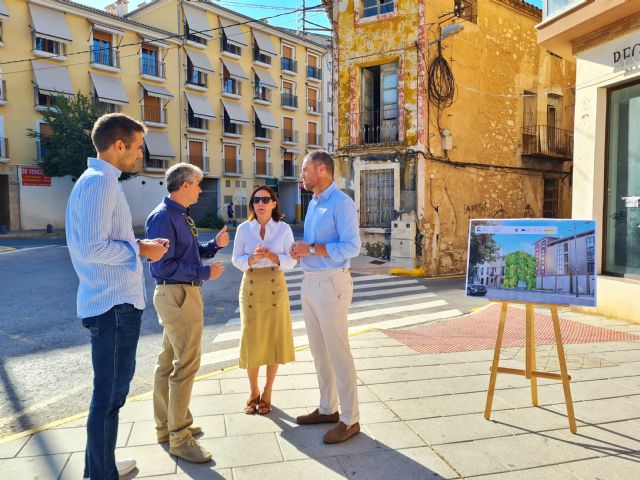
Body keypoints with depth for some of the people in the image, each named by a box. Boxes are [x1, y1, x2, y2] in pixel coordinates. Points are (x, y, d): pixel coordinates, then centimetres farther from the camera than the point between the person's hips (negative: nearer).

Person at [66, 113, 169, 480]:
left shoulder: (101, 180, 15)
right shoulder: (99, 181, -17)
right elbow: (93, 248, -26)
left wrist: (140, 246, 9)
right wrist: (140, 249, -14)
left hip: (115, 301, 11)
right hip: (114, 304, -11)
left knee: (112, 390, 22)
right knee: (110, 394, 1)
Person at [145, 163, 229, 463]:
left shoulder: (180, 216, 13)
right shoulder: (163, 217, -17)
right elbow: (163, 265, -22)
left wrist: (214, 245, 2)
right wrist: (205, 273, -18)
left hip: (183, 294, 11)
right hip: (177, 294, -10)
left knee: (168, 363, 18)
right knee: (186, 365, -4)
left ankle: (166, 426, 33)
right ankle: (179, 438, 8)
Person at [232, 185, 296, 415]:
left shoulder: (284, 228, 0)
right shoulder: (243, 228, 2)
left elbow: (291, 260, -2)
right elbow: (236, 259, 2)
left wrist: (272, 256, -20)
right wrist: (252, 259, -18)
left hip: (275, 286, 0)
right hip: (251, 286, 1)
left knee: (273, 337, 3)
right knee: (251, 338, 2)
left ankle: (267, 393, 20)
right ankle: (253, 392, 23)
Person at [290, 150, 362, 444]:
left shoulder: (341, 203, -12)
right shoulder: (313, 203, 15)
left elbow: (351, 247, -20)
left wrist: (310, 249, -19)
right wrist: (299, 251, 2)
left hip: (331, 284, -9)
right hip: (310, 283, 9)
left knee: (337, 352, -3)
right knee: (319, 351, 15)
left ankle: (350, 419, 10)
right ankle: (328, 409, 29)